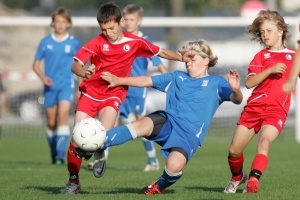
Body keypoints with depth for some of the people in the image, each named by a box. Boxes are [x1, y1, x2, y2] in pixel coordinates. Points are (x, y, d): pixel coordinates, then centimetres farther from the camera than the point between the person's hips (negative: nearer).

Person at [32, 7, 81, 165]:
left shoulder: (74, 43, 1)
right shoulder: (45, 42, 3)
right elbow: (36, 64, 8)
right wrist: (43, 77, -11)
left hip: (67, 85, -2)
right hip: (50, 86, 2)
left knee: (62, 116, -20)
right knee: (51, 123, 8)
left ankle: (61, 155, -24)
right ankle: (54, 154, 25)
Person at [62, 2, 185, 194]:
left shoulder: (135, 42, -6)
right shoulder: (97, 42, -10)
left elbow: (161, 52, 8)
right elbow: (75, 64, -18)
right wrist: (84, 73, -40)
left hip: (113, 94, 0)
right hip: (90, 92, 0)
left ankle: (99, 153, 12)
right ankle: (73, 180, 9)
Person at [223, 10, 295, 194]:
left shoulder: (293, 56, 10)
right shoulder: (261, 56, 10)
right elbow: (249, 82, -4)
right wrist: (270, 70, -17)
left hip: (276, 110, -2)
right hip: (254, 107, 2)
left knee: (265, 142, -29)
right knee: (234, 150, 3)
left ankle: (253, 180, -37)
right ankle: (237, 177, 30)